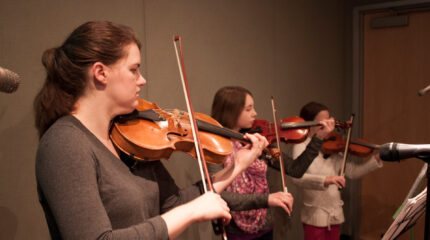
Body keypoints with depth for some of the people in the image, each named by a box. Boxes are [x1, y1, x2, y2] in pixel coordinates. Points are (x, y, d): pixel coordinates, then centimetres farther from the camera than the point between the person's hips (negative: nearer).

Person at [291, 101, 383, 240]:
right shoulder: (301, 147, -11)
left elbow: (353, 171, 4)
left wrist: (377, 158, -5)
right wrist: (326, 180, -41)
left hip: (335, 215, 6)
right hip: (315, 217, -6)